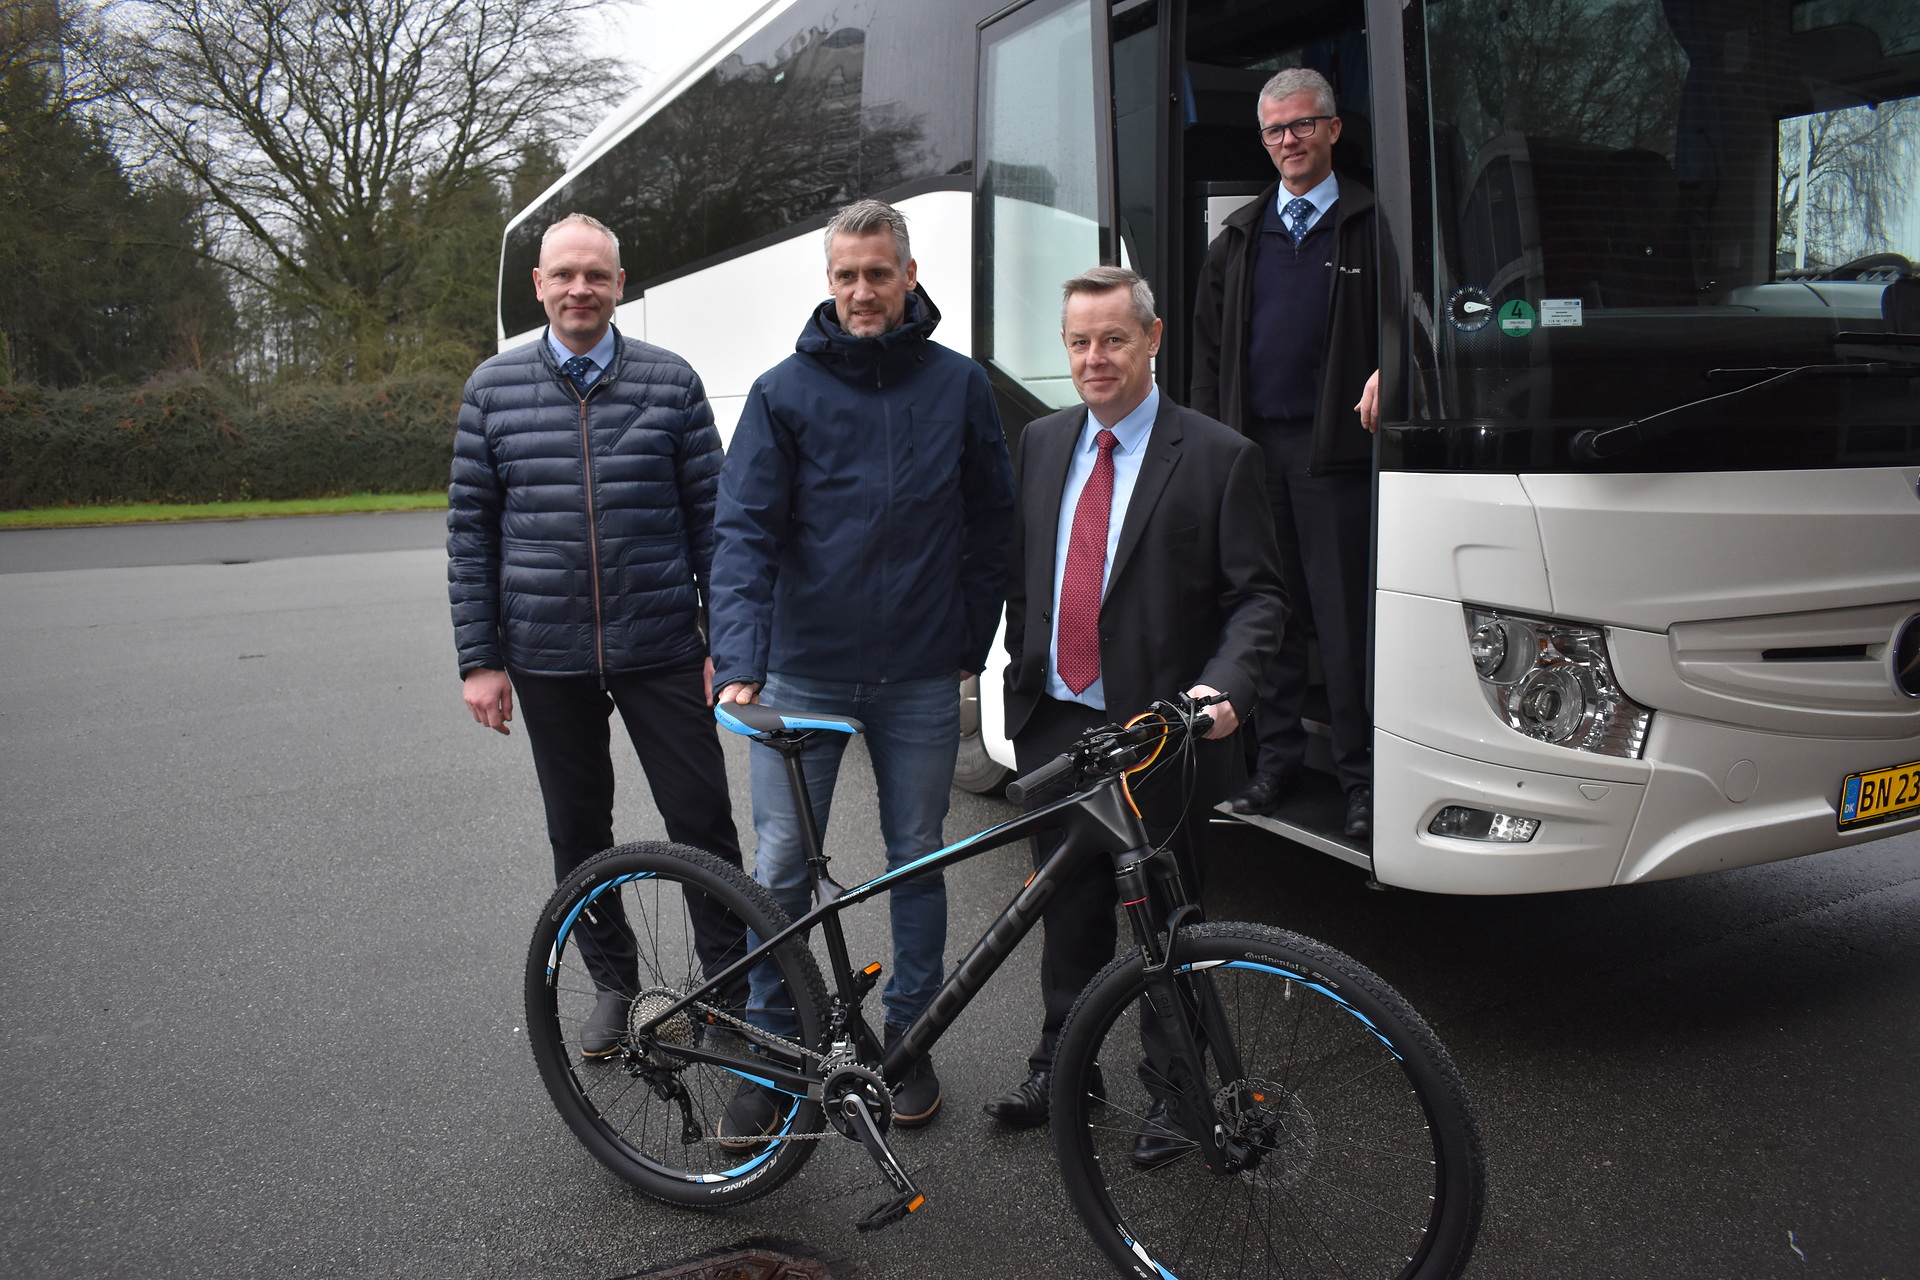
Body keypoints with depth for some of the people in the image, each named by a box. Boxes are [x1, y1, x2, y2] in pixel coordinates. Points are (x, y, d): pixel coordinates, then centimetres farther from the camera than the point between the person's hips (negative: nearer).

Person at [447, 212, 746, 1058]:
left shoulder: (670, 382, 1)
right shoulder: (494, 387, 4)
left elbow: (711, 518, 2)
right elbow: (470, 529, 5)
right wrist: (479, 659, 0)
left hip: (662, 649, -1)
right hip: (547, 656, 2)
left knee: (702, 820, 1)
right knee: (578, 830, 13)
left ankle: (731, 985, 19)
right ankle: (614, 983, 31)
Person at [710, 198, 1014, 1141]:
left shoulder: (959, 386, 4)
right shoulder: (784, 391, -1)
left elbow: (991, 523, 10)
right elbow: (744, 531, -8)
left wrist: (971, 642, 5)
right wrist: (739, 663, -21)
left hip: (919, 680, 1)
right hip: (803, 674, -1)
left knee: (918, 861, 12)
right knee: (780, 867, 4)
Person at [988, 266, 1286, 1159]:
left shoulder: (1217, 457, -7)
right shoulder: (1040, 444, 9)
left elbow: (1259, 596, -9)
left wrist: (1222, 687, -24)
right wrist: (1019, 676, 8)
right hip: (1054, 725, 4)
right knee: (1068, 912, 17)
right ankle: (1060, 1067, 36)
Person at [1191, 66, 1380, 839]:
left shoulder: (1370, 225, 6)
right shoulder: (1239, 238, 18)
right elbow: (1208, 346, 18)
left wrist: (1386, 372, -18)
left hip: (1333, 447, -4)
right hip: (1251, 445, 4)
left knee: (1345, 616, -3)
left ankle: (1360, 774, 5)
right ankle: (1276, 757, 19)